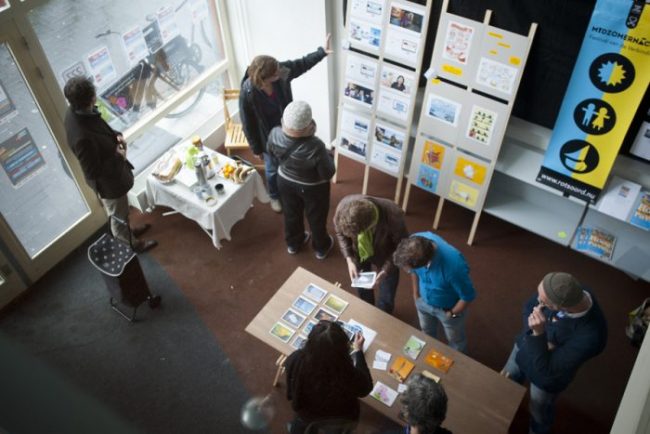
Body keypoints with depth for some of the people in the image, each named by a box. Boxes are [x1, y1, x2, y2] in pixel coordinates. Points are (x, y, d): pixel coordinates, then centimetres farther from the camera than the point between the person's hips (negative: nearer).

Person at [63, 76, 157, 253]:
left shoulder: (77, 111, -14)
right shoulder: (82, 137, -41)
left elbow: (102, 128, 7)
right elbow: (93, 171, -30)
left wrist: (116, 135, -11)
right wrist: (118, 157, -21)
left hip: (112, 173, 8)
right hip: (107, 180, -8)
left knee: (122, 211, 33)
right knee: (119, 215, 20)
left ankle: (128, 231, 60)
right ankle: (130, 245, 46)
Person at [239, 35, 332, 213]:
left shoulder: (282, 72, -24)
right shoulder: (248, 93, -33)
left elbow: (303, 63, -4)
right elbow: (248, 124, -19)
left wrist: (322, 51, -13)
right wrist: (256, 149, -9)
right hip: (268, 137, -4)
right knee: (273, 169, 22)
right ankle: (274, 196, 53)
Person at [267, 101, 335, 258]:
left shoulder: (275, 134, -26)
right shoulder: (315, 147, -39)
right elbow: (328, 174, -24)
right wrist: (328, 156, -6)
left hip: (285, 181, 4)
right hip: (313, 187, -4)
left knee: (291, 213, 29)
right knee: (316, 217, 23)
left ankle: (293, 243, 54)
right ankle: (321, 248, 48)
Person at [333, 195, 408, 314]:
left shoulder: (393, 216, -42)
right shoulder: (344, 206, -36)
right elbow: (340, 232, -11)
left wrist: (386, 270, -29)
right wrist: (349, 259, -21)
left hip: (386, 256, -2)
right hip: (357, 252, 2)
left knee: (386, 300, 18)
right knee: (362, 288, 27)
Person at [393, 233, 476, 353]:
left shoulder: (454, 265, -46)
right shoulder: (416, 243, -32)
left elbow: (468, 296, -25)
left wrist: (452, 314, -11)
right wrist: (416, 294, 2)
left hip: (448, 308, -4)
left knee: (455, 341, 26)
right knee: (427, 332, 32)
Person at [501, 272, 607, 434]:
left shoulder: (590, 335, -43)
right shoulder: (561, 291, -29)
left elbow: (547, 371, -35)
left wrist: (539, 334, -47)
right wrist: (539, 341, -23)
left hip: (548, 376, -4)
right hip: (524, 346, 4)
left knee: (539, 411, 25)